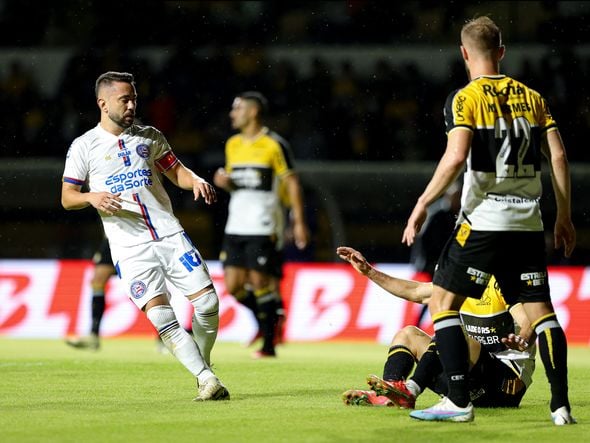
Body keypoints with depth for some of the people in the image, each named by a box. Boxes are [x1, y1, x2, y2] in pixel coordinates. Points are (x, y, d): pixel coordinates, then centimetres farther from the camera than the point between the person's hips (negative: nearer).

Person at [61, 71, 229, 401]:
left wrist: (196, 181, -7)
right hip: (130, 247, -3)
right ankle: (207, 379, -14)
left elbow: (177, 172, 16)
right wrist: (92, 197, -17)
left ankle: (203, 366, 15)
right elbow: (67, 197, 5)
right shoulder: (84, 147, 3)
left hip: (170, 234, 3)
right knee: (160, 315, -17)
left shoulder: (149, 137, 13)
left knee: (208, 302, -7)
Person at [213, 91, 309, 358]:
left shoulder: (274, 144, -6)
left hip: (262, 228, -6)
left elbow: (292, 182, -5)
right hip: (235, 226, 6)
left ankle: (269, 343, 3)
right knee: (233, 286, 0)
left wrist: (299, 222, -8)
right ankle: (268, 319, 24)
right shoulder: (233, 145, 14)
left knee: (260, 283, -6)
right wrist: (224, 182, -1)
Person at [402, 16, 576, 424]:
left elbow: (456, 157, -18)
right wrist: (564, 216, 13)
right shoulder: (532, 97, 10)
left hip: (483, 220, -5)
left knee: (442, 302, 4)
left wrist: (422, 205, -13)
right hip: (528, 223, 5)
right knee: (540, 309, 9)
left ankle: (459, 401, -4)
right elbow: (558, 155, 7)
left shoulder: (465, 99, -5)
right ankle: (561, 405, 2)